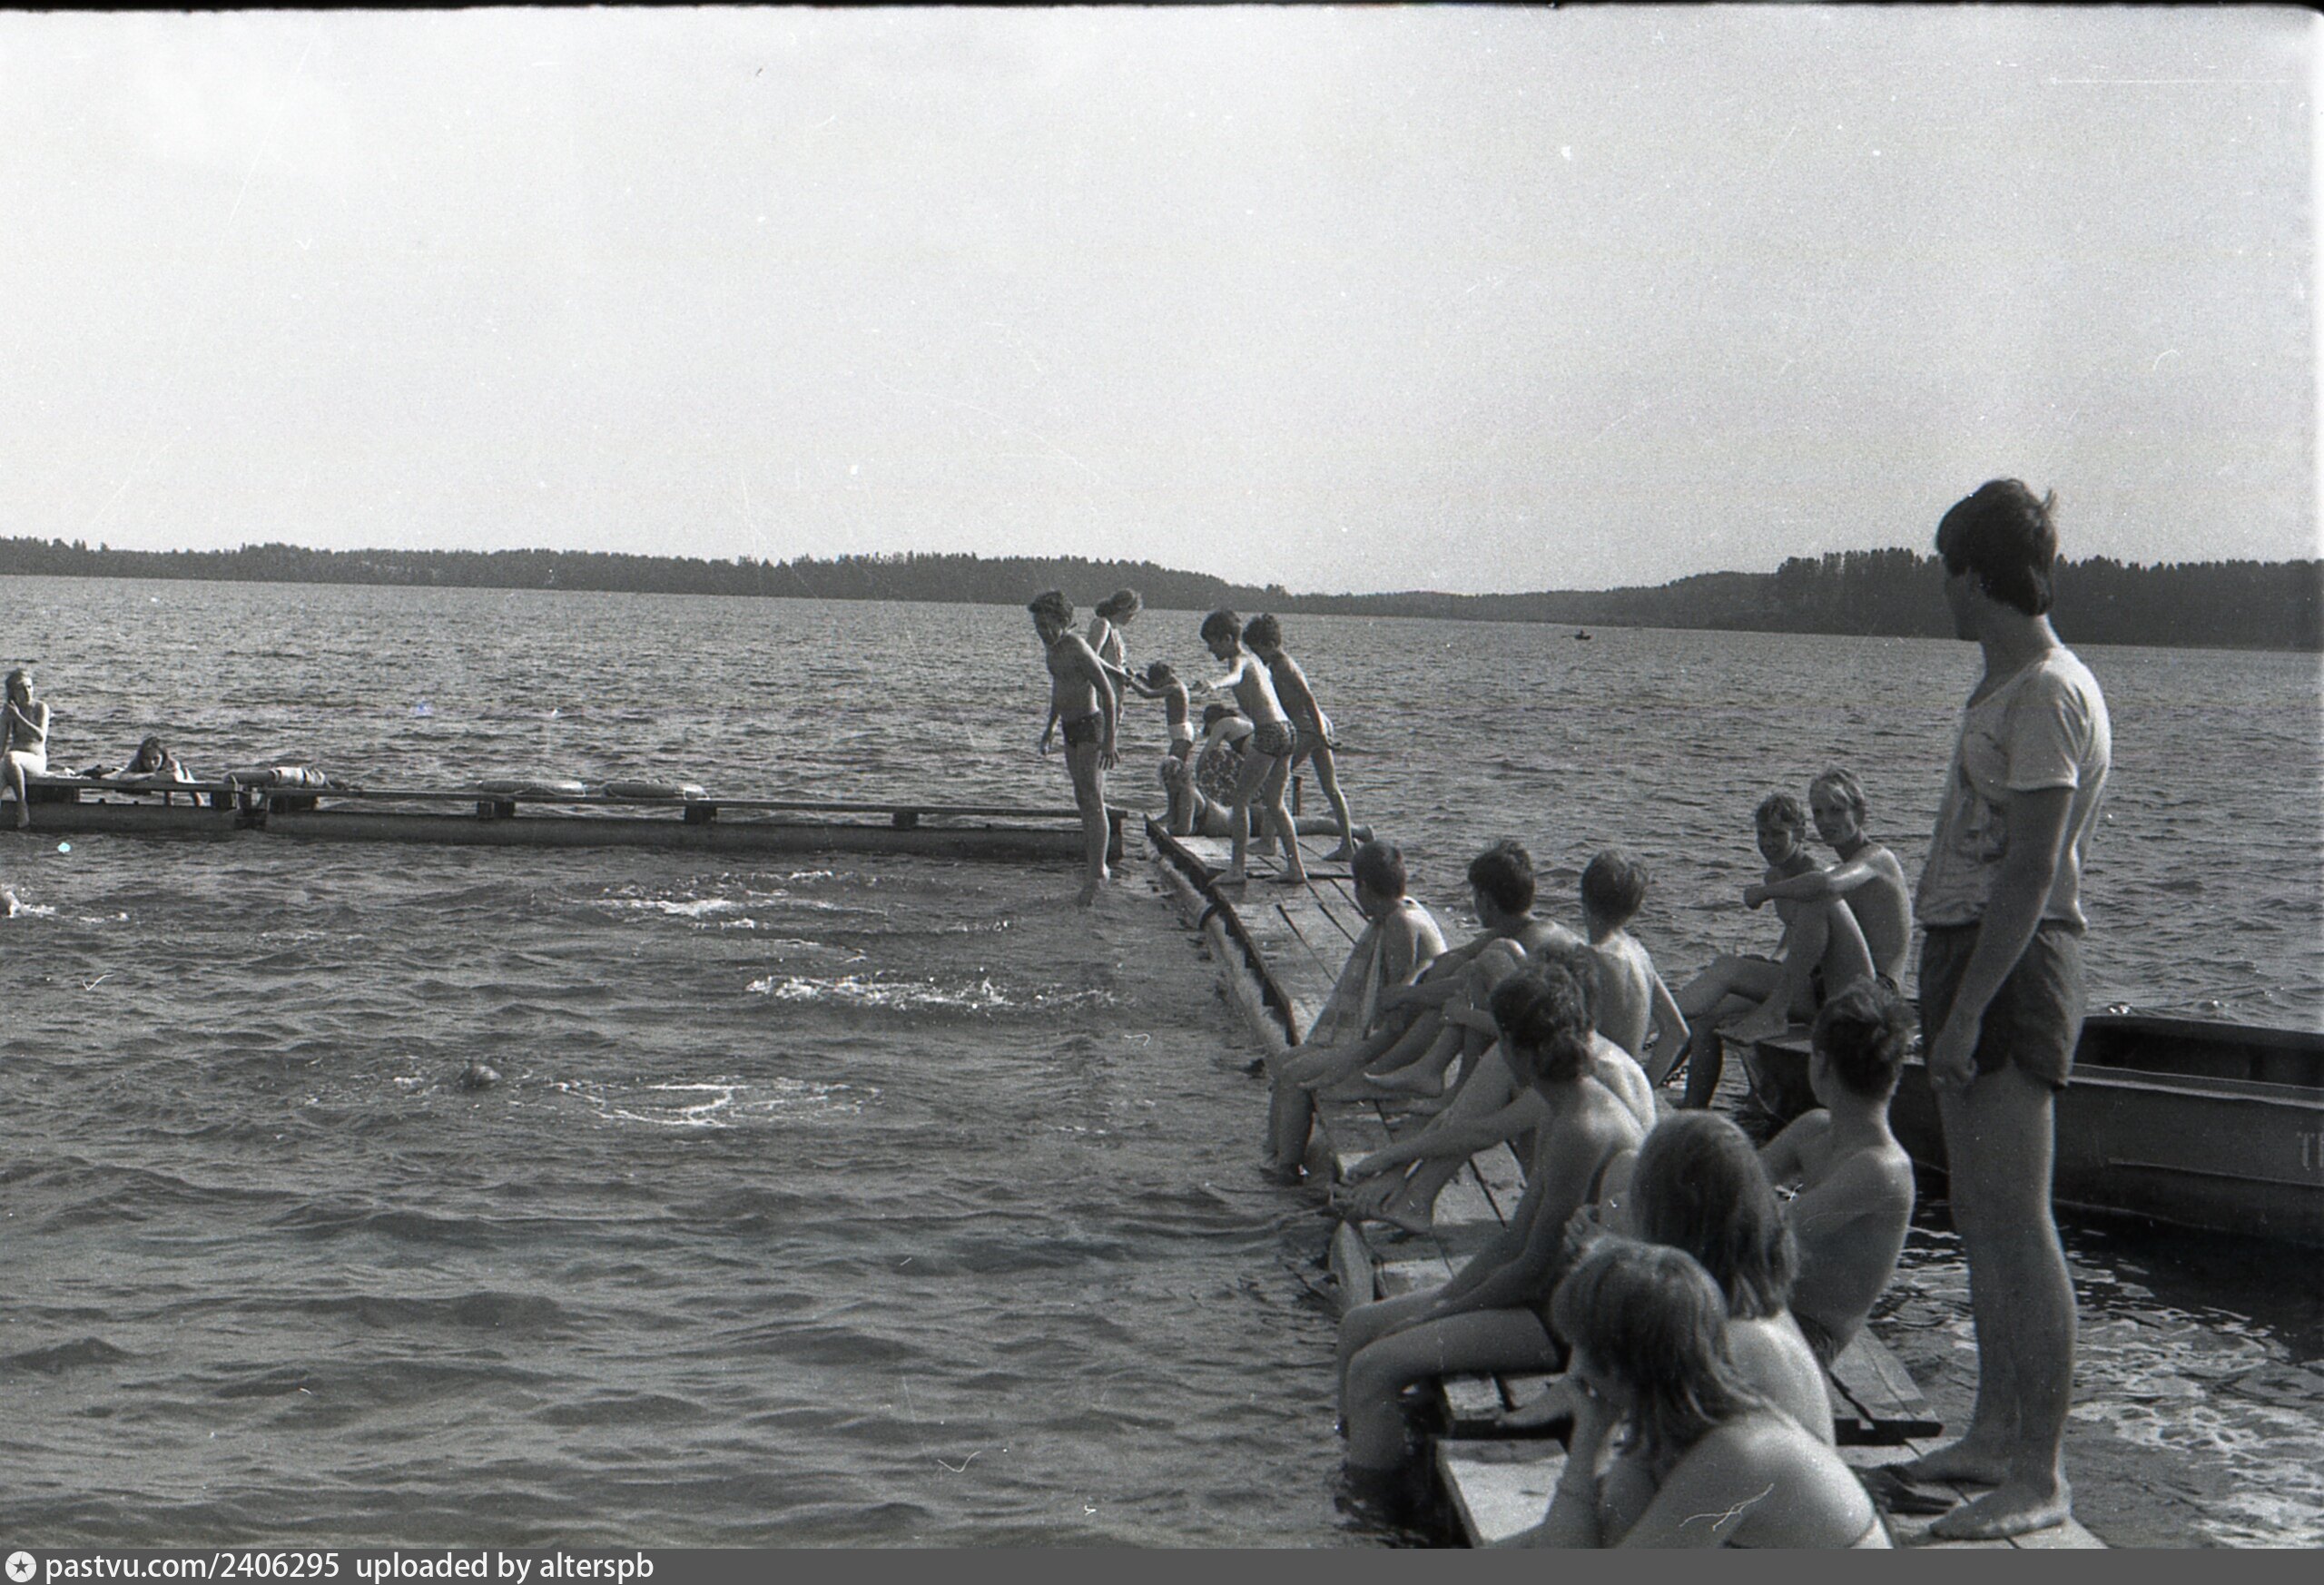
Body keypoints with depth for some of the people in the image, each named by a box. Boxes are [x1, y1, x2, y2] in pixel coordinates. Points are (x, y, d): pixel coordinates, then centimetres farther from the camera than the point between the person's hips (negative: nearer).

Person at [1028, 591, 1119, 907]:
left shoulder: (1078, 650, -18)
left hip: (1090, 727, -10)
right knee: (1082, 799, 12)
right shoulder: (1053, 648, 10)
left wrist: (1109, 739, -23)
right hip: (1071, 728, 10)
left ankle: (1097, 874, -15)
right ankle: (1098, 867, 19)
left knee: (1093, 801, -13)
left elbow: (1107, 693, -20)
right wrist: (1050, 728, 27)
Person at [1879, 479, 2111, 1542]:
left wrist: (1967, 1009, -23)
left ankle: (2039, 1478, -4)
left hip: (2009, 966, -10)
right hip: (1970, 950, 10)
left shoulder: (2047, 695, -15)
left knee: (2014, 1225, -8)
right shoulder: (2010, 688, 16)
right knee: (1981, 1218, 16)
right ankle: (1994, 1435, 26)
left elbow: (2030, 872, -21)